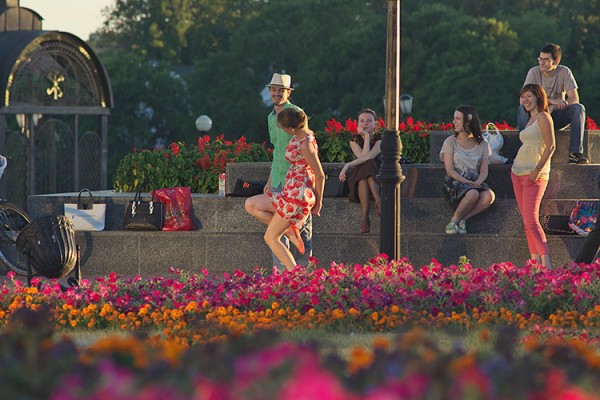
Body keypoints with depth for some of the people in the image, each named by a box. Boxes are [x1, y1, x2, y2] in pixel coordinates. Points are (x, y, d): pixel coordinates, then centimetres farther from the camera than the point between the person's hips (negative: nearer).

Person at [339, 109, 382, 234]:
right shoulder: (355, 141, 3)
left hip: (377, 178, -1)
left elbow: (369, 156, -21)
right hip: (359, 177, 1)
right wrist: (367, 137, -13)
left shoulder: (379, 139, -3)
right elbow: (363, 156, -16)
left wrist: (348, 165, -25)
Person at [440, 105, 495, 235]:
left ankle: (462, 219, -18)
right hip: (455, 183, -3)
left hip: (475, 182, 3)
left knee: (489, 196, -33)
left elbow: (484, 171, 8)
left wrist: (478, 182, -16)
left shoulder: (482, 144, 13)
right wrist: (466, 182, -18)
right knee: (473, 194, -38)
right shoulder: (450, 142, 6)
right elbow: (450, 170, -2)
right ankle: (455, 220, -15)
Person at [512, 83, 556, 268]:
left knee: (531, 220, -17)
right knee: (526, 220, 5)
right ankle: (535, 261, 5)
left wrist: (538, 169, -20)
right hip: (518, 172, 9)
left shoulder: (543, 117, -8)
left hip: (534, 175, -9)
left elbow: (551, 146, -15)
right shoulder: (530, 120, 17)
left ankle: (546, 263, -20)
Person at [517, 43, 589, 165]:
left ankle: (575, 153, -31)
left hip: (557, 117, 1)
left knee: (578, 108, -25)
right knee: (522, 108, -30)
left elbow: (574, 99, -11)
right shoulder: (534, 72, -8)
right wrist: (551, 101, -29)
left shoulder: (564, 72, -6)